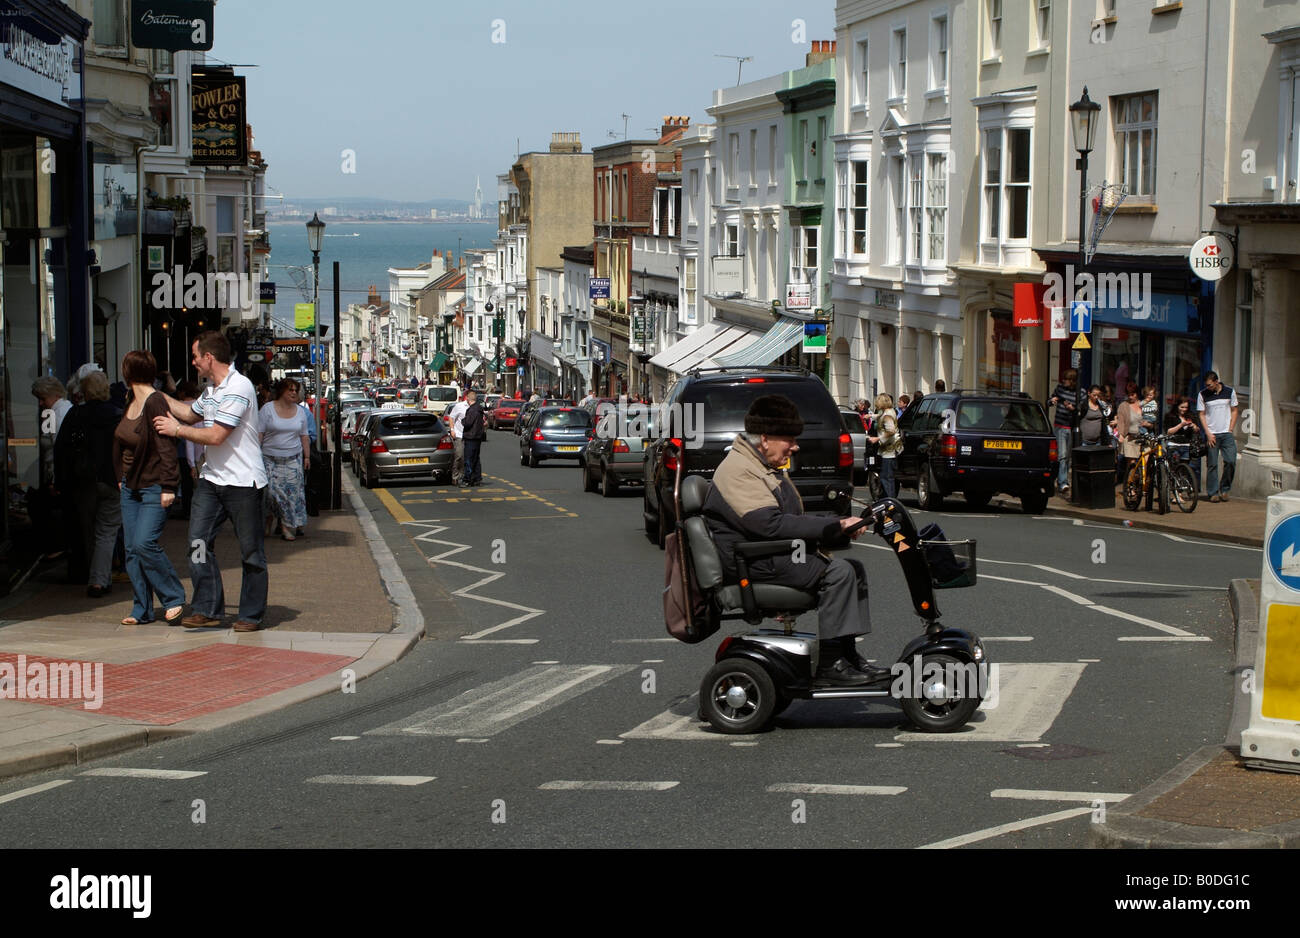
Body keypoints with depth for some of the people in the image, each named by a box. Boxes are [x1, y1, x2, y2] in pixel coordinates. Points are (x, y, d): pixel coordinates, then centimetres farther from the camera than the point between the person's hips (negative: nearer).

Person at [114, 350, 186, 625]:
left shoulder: (155, 402, -16)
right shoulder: (131, 402, 10)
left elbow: (165, 447, -19)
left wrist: (168, 487, -21)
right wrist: (121, 478, 19)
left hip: (154, 487, -9)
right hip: (131, 487, 9)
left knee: (144, 543, -17)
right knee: (132, 549, 5)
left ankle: (175, 598, -1)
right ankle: (142, 610, 10)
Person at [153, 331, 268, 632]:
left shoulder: (238, 388, -16)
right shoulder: (210, 390, 13)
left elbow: (216, 436, -20)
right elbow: (190, 413, 35)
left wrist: (177, 430, -9)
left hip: (243, 481, -8)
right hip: (211, 478, 8)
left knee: (250, 551, 2)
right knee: (199, 542, -1)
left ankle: (251, 615, 9)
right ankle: (207, 609, 4)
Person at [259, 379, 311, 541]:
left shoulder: (300, 412, 11)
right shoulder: (268, 409, -2)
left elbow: (304, 436, 17)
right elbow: (259, 434, -4)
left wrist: (307, 456, 12)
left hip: (293, 459, 3)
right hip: (271, 459, -3)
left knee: (293, 493, -5)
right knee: (272, 491, -10)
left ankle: (289, 527, 2)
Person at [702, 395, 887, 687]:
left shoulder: (766, 468, 21)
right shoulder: (738, 470, -15)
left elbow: (794, 520, 20)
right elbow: (771, 524, -26)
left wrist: (841, 524, 3)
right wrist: (834, 526, -25)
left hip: (779, 554, 11)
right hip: (755, 563, -11)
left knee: (854, 569, 6)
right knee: (838, 572, -20)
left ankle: (848, 656, 3)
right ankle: (829, 664, -19)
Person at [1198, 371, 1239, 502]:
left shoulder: (1229, 392, 2)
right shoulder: (1203, 394, -1)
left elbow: (1234, 411, 9)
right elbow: (1202, 414, 2)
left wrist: (1230, 430, 1)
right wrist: (1208, 434, -6)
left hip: (1227, 433, 1)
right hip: (1211, 434, -1)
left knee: (1231, 462, -8)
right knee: (1212, 464, -3)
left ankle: (1224, 489, 9)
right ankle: (1213, 493, 4)